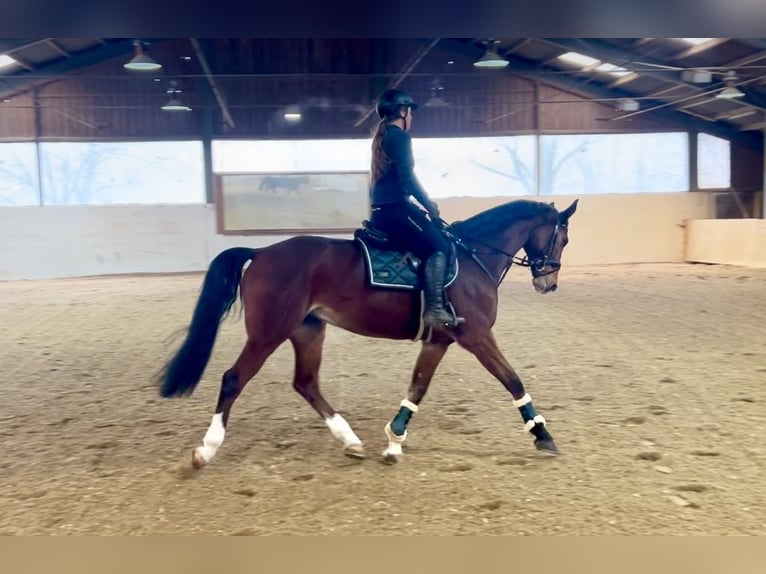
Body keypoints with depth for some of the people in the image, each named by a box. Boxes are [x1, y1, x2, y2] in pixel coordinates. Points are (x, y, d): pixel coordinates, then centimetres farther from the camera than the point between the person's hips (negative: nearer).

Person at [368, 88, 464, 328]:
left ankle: (433, 306, 17)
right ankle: (435, 309, -26)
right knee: (438, 245, -15)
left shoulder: (381, 136, 22)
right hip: (394, 208, -10)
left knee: (434, 242, 20)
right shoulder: (400, 136, -8)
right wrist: (428, 204, -4)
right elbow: (407, 178, -17)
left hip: (382, 209, 10)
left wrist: (420, 205, 22)